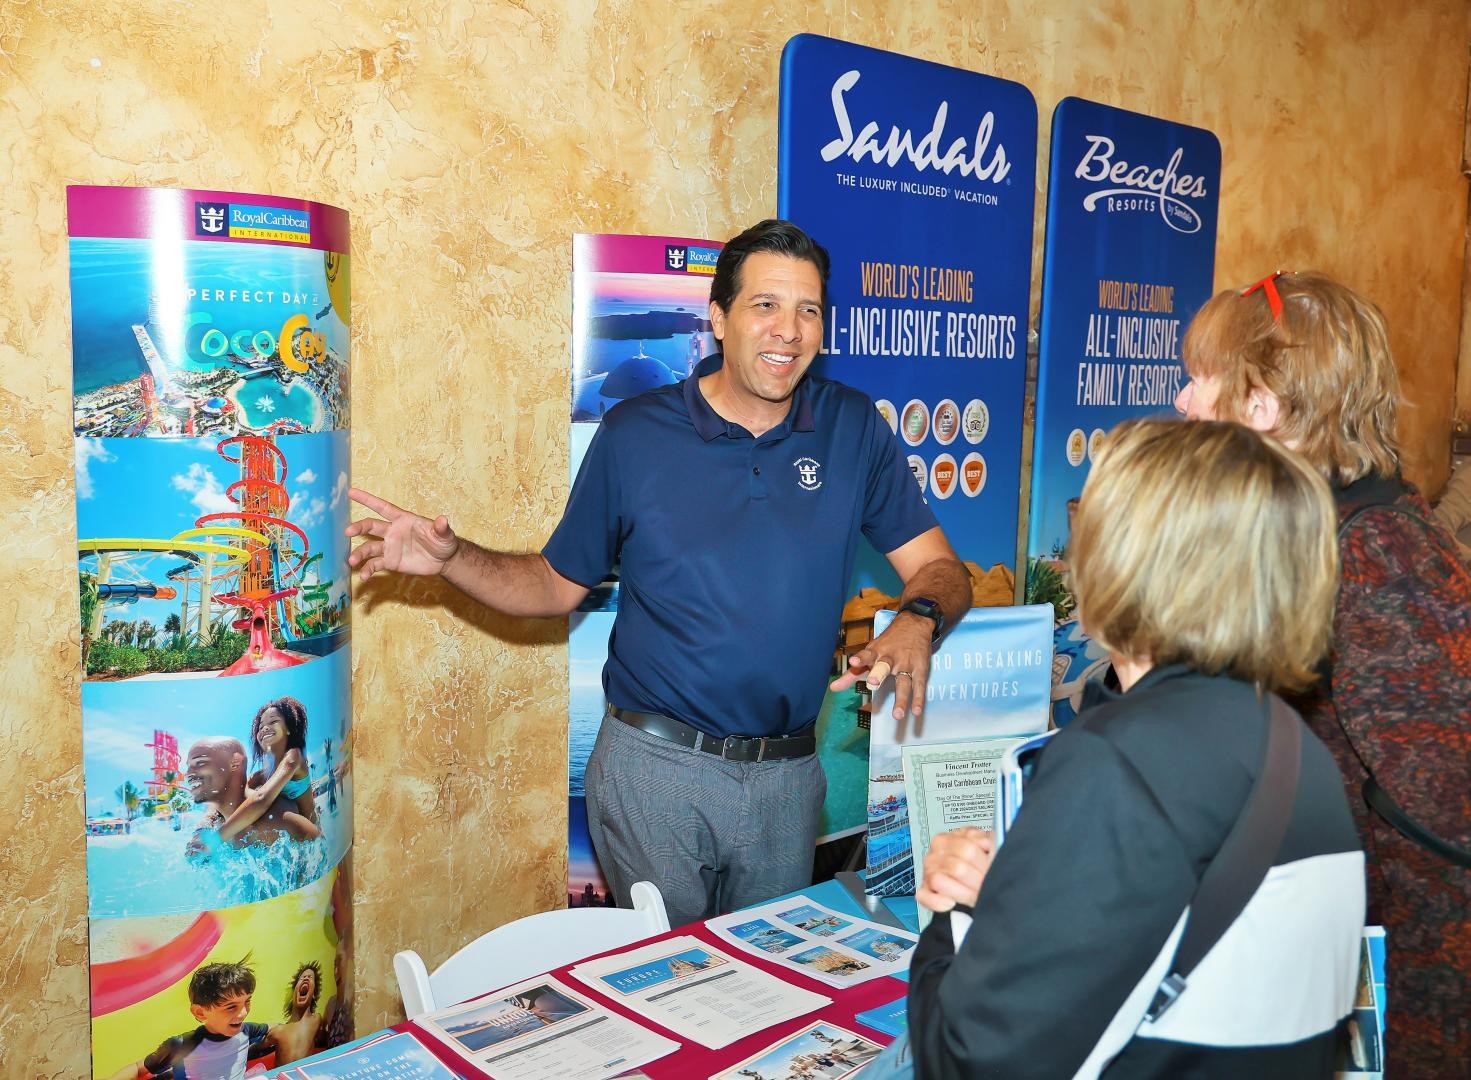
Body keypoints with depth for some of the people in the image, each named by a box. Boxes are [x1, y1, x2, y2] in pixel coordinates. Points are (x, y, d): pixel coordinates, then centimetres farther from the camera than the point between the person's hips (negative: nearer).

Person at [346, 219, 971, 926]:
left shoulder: (854, 430, -1)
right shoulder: (634, 433, -4)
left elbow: (939, 568, -2)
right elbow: (557, 583, 3)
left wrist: (916, 621, -23)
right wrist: (451, 558, -13)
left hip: (788, 778, 2)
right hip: (655, 768, -2)